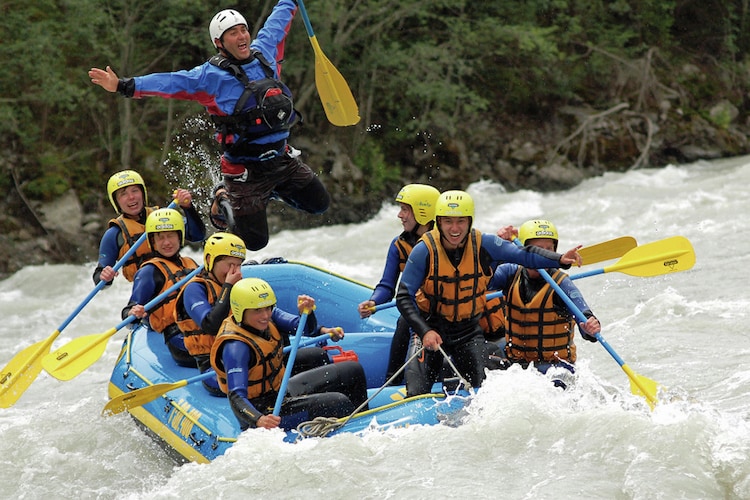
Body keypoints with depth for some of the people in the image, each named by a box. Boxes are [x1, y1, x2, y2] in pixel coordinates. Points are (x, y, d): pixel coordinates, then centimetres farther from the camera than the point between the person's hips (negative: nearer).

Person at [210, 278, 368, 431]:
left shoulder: (267, 319, -5)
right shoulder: (235, 347, -30)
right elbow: (236, 397, -38)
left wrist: (306, 312, -16)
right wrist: (259, 420, -56)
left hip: (282, 389, 10)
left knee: (353, 370, 10)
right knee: (339, 403, -23)